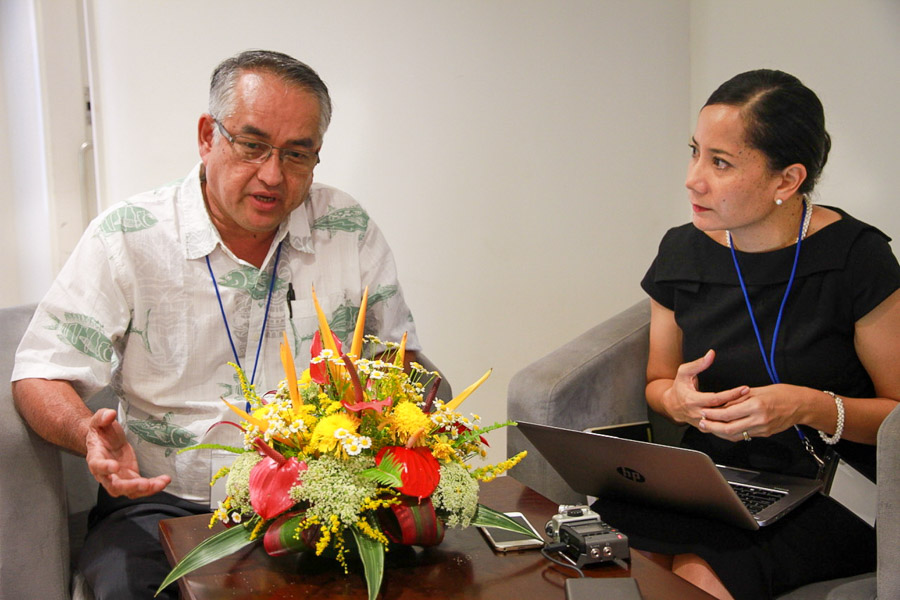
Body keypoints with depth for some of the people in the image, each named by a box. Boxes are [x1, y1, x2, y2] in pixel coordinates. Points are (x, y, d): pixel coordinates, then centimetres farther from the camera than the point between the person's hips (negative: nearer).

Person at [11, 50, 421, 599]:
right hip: (165, 504, -1)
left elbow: (401, 357, 12)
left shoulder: (351, 231, 3)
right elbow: (42, 374, -2)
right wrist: (90, 432, -24)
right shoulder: (126, 239, -4)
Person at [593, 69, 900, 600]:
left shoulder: (856, 257, -9)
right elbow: (657, 382, 16)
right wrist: (677, 398, -7)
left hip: (828, 491, -3)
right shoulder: (683, 252, 3)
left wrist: (812, 408, -20)